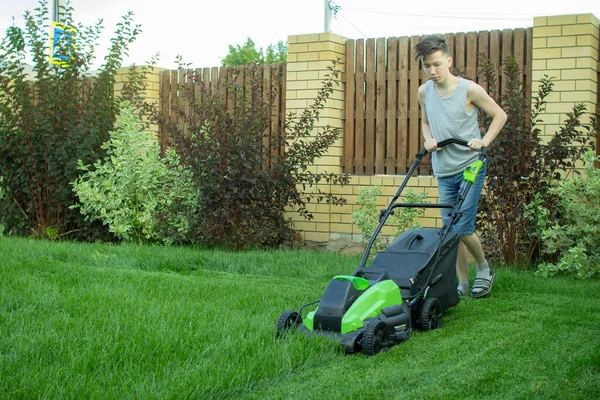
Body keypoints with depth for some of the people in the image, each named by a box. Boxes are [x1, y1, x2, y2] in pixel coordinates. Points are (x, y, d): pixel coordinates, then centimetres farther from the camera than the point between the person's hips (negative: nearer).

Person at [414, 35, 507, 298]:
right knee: (450, 230, 6)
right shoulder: (424, 92, 4)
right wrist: (429, 139, -1)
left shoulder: (469, 89, -10)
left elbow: (499, 115, 0)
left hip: (470, 167, -5)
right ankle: (463, 283, 17)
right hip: (443, 171, 5)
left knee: (462, 228, -9)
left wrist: (484, 141, -14)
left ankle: (484, 267, 17)